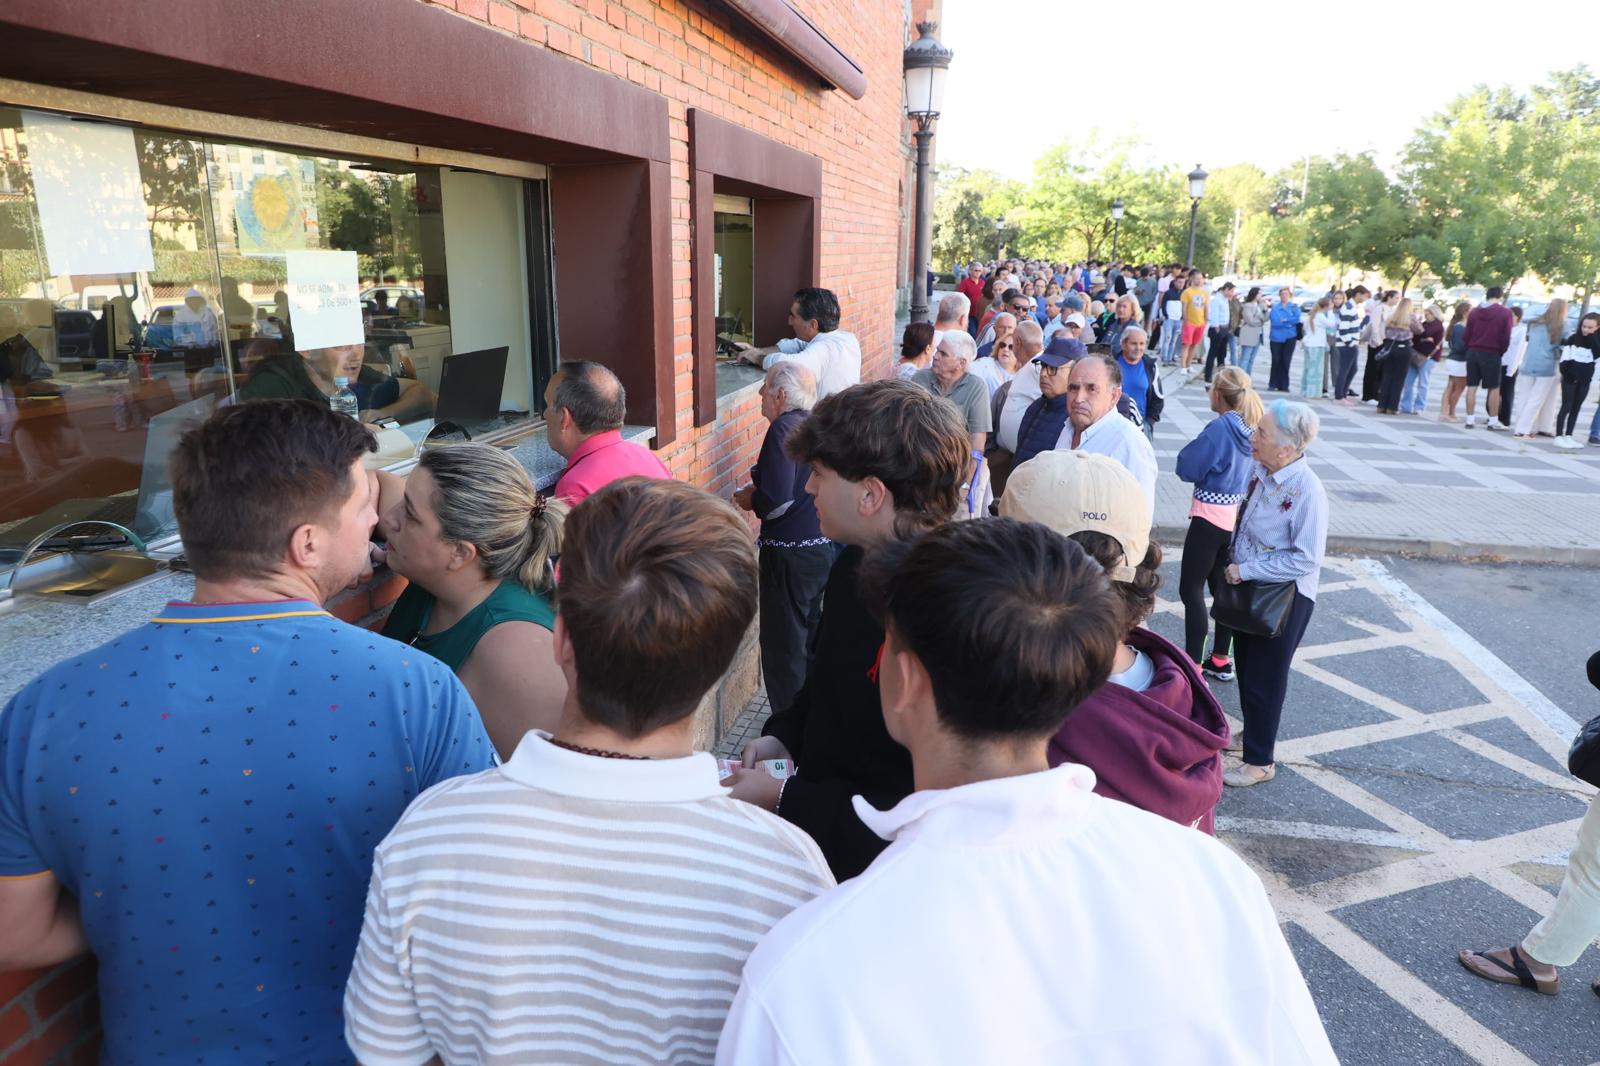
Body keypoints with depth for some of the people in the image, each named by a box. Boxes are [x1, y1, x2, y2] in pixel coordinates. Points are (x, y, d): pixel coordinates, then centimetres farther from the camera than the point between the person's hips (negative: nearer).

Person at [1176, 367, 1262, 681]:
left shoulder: (1220, 426, -19)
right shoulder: (1251, 427, 4)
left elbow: (1188, 468, -15)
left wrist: (1193, 447, 1)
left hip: (1210, 517, -8)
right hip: (1236, 517, 8)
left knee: (1191, 590, -1)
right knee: (1222, 587, 16)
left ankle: (1193, 664, 0)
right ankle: (1221, 660, 26)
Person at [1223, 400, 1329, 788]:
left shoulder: (1307, 491, -27)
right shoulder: (1258, 469, -7)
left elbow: (1307, 559, -26)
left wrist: (1245, 570, -22)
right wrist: (1234, 565, 3)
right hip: (1248, 584, 7)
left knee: (1263, 678, 8)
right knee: (1245, 665, 23)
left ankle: (1259, 762, 27)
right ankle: (1252, 731, 47)